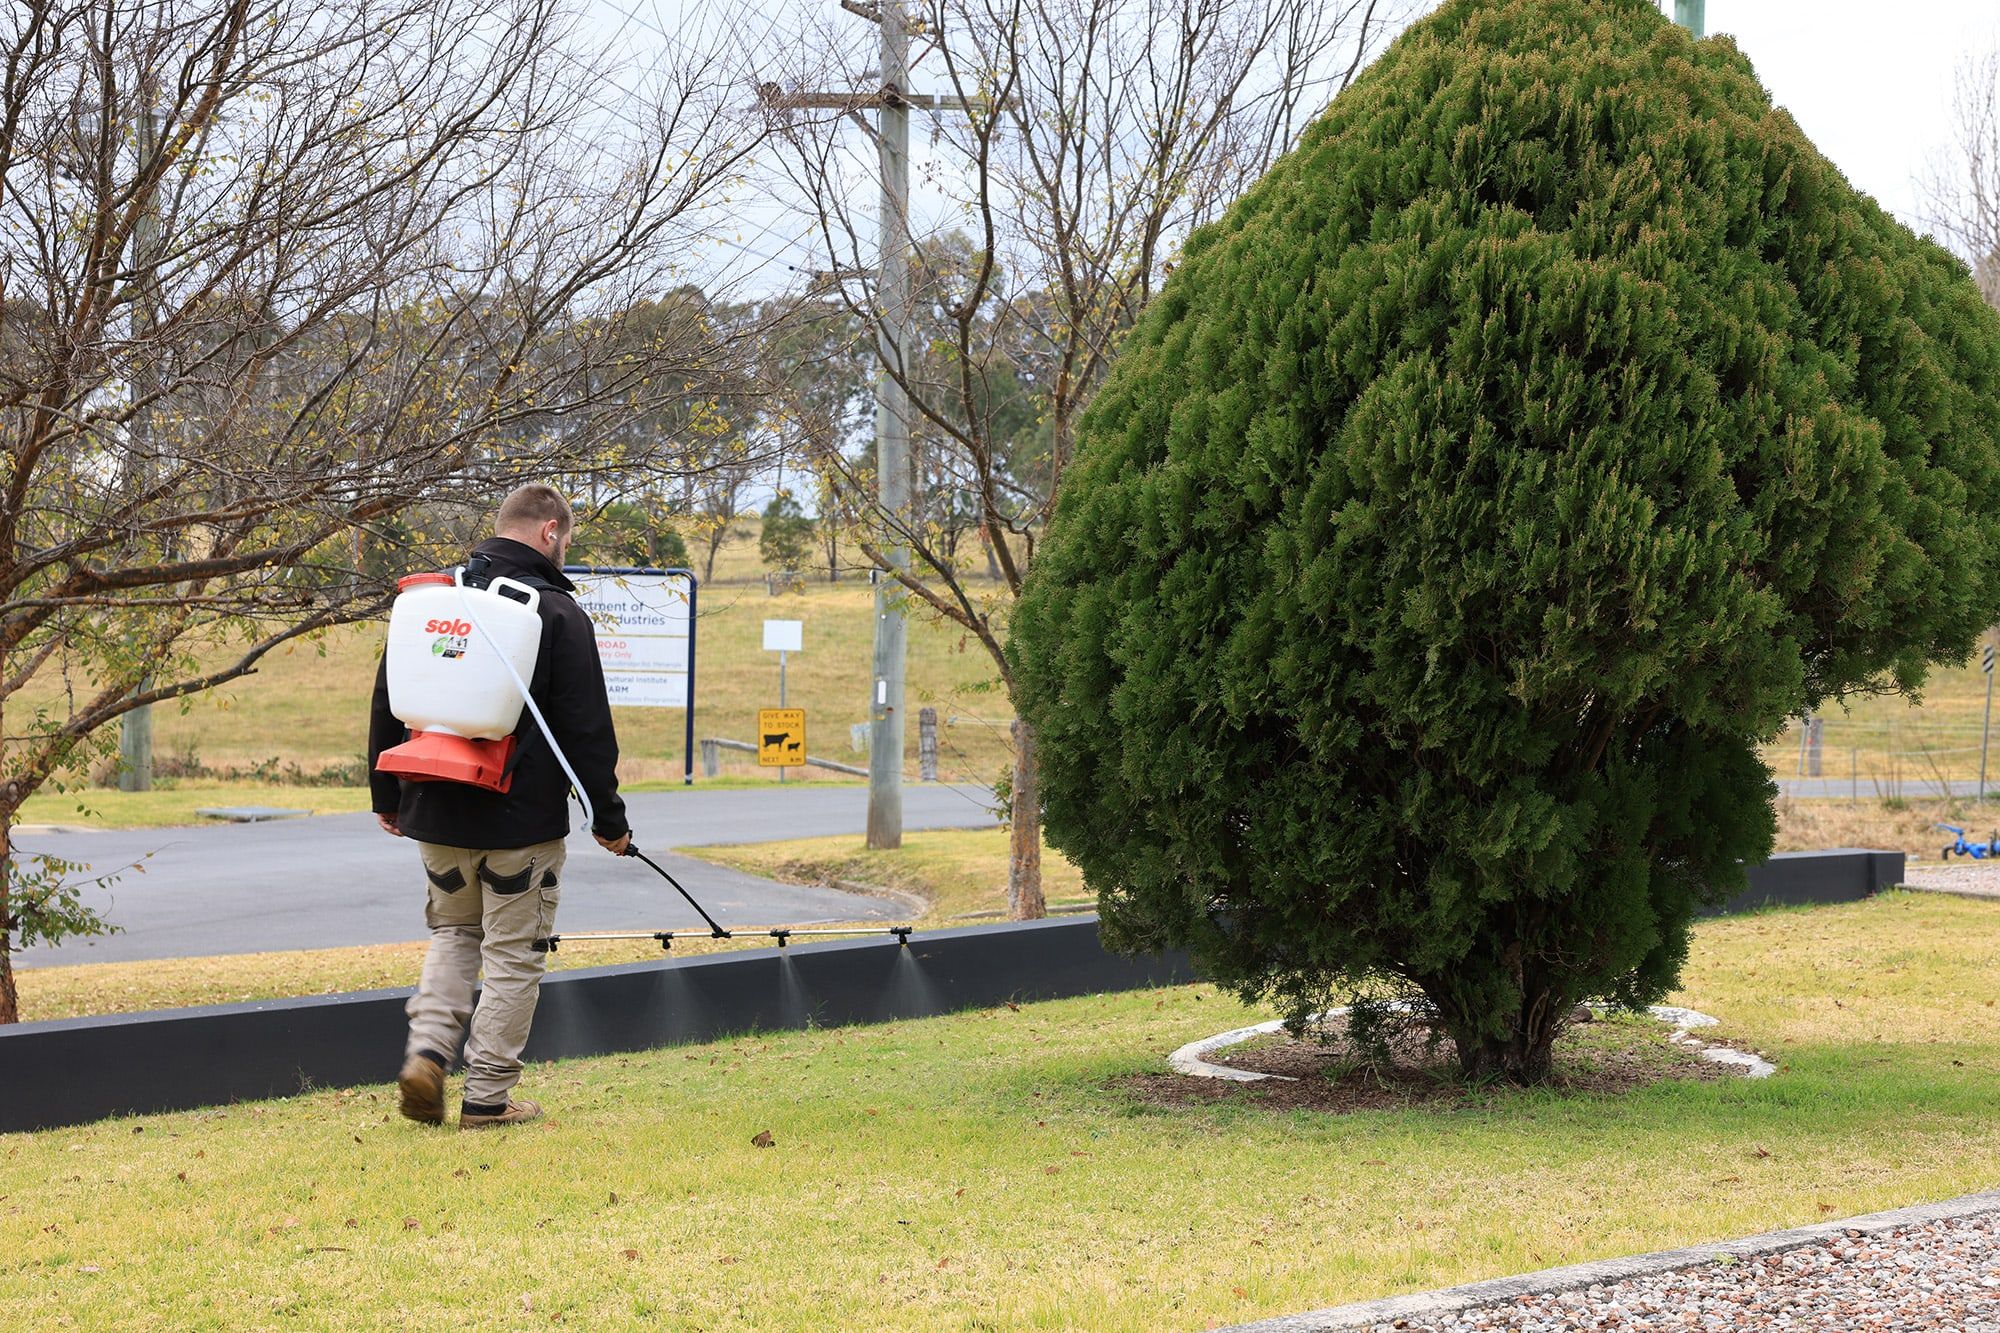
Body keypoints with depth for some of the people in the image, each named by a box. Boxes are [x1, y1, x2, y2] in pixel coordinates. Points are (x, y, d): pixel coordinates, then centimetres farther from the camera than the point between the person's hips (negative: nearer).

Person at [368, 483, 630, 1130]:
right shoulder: (558, 614, -10)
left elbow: (387, 706, 13)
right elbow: (587, 730, -9)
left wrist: (386, 796, 22)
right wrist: (609, 819, 0)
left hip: (434, 813, 5)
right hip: (521, 819, -5)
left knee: (453, 931, 22)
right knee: (513, 954, 5)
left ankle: (427, 1050, 3)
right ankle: (488, 1097, 7)